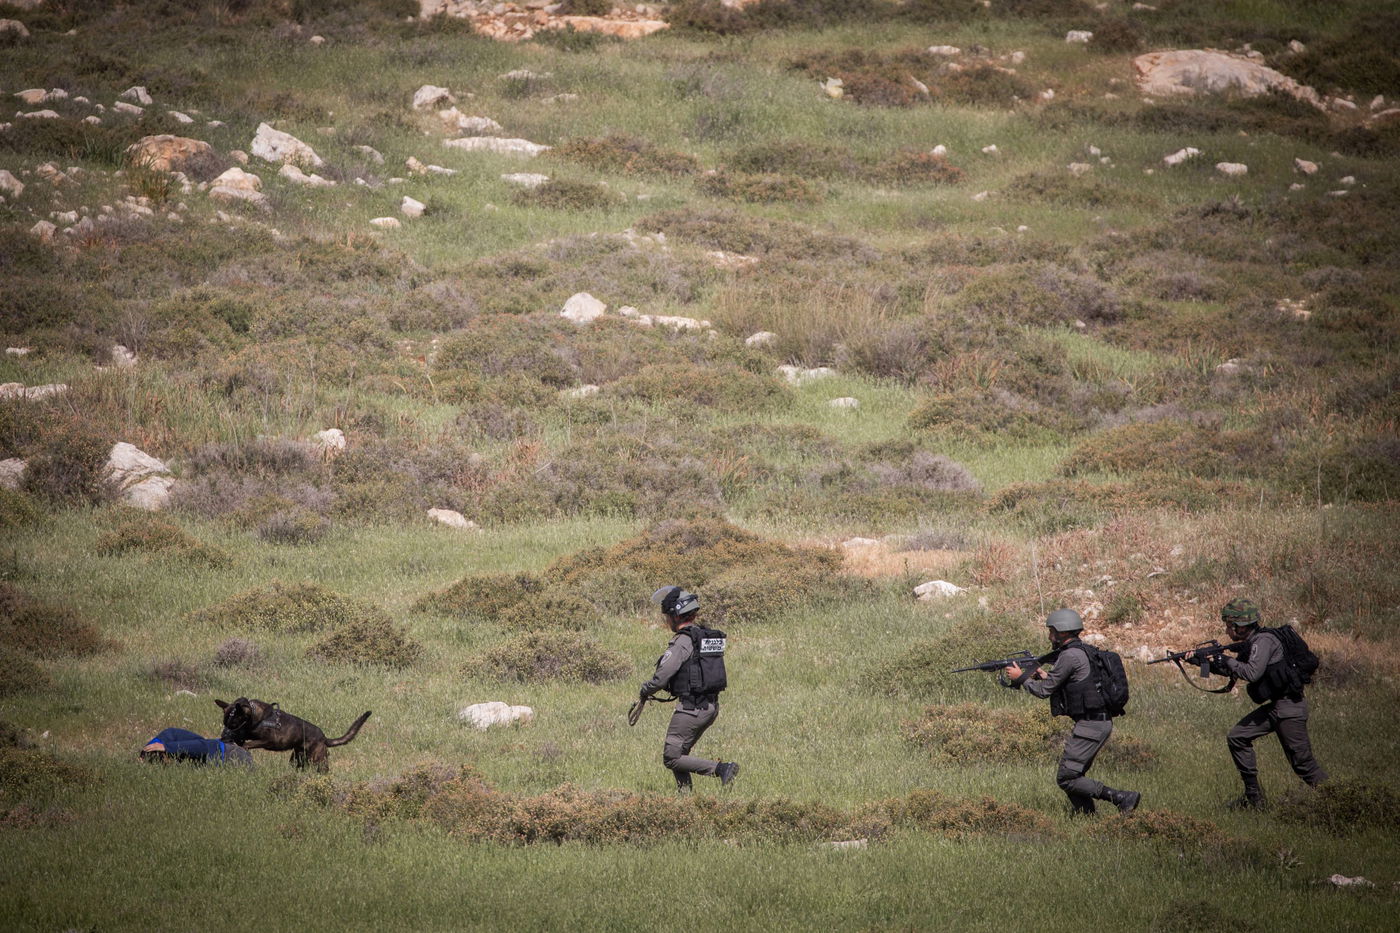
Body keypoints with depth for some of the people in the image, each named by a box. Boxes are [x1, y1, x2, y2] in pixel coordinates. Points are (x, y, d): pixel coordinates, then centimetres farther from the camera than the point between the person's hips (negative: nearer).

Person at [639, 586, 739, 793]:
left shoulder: (683, 641, -16)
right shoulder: (709, 636, 11)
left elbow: (662, 676, -19)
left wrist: (646, 691, 1)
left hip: (691, 709, -9)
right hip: (712, 706, 9)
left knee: (672, 758, -3)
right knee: (680, 752, 20)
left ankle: (721, 769, -17)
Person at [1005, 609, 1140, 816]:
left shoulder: (1070, 656, -13)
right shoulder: (1085, 652, 17)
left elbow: (1045, 690, -9)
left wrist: (1021, 678, 6)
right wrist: (1046, 676, 19)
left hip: (1089, 726, -10)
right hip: (1101, 723, 10)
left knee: (1066, 779, -9)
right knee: (1074, 775, 16)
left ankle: (1122, 798, -14)